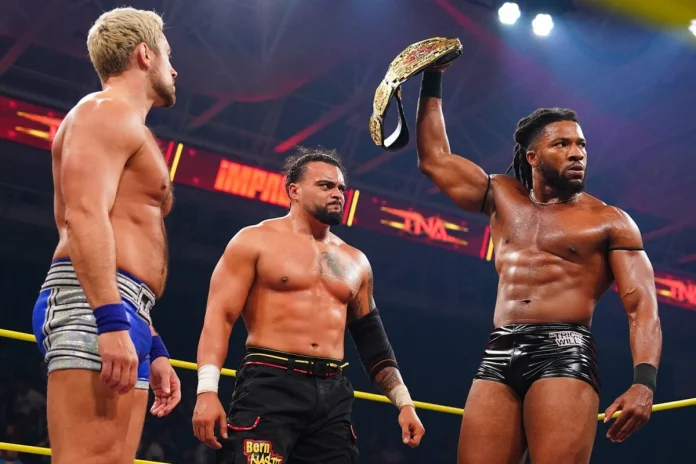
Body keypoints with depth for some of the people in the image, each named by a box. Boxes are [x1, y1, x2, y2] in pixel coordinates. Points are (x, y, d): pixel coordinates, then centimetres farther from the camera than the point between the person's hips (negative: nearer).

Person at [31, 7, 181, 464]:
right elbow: (84, 216, -16)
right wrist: (111, 320, -26)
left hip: (118, 312, 10)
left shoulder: (126, 127, 31)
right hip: (94, 306, -10)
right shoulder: (108, 112, 0)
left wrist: (154, 348, 25)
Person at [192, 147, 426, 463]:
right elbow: (220, 316, -5)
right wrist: (207, 390, -17)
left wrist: (403, 401, 14)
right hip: (269, 386, -5)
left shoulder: (355, 261, 18)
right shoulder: (256, 241, 3)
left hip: (332, 394, 5)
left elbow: (371, 338, 22)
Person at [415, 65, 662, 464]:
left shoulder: (609, 221, 7)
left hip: (564, 354, -4)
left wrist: (644, 381, -17)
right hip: (499, 356, 4)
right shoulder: (503, 198, 20)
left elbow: (642, 306, -1)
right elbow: (434, 159, 27)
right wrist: (433, 80, 26)